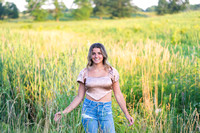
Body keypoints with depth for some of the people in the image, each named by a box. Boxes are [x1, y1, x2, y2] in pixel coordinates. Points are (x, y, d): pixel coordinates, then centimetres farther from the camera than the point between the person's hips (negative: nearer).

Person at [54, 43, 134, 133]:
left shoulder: (111, 71, 2)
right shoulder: (85, 73, 2)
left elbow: (118, 95, 6)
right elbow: (79, 97, 6)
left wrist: (127, 114, 3)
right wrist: (64, 112, -1)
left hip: (106, 110, 0)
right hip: (89, 109, 0)